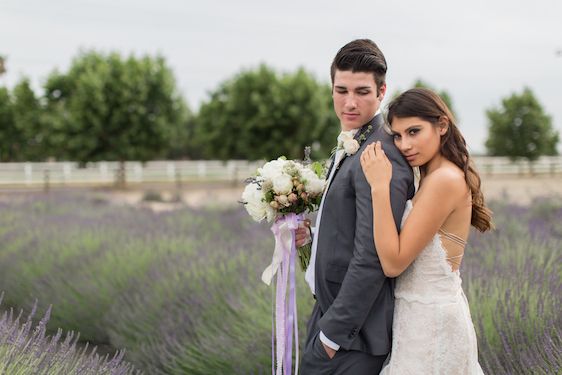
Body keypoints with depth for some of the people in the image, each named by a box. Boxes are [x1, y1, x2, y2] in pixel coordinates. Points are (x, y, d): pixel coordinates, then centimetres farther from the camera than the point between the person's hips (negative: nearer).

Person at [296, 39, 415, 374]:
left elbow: (371, 259, -24)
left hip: (354, 333, -9)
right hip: (329, 311, 9)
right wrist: (312, 233, 1)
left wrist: (334, 332, -19)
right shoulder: (350, 146, 10)